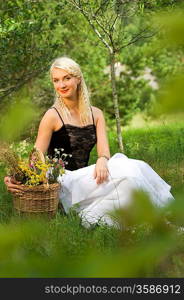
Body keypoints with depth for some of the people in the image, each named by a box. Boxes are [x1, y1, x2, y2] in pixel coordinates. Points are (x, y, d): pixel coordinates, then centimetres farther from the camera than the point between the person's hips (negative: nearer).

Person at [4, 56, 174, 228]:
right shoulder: (53, 116, -4)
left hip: (83, 178, 5)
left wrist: (102, 160, -25)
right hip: (63, 182, -5)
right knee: (128, 173, -26)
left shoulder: (95, 114, 10)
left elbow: (104, 150, -1)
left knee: (131, 166, -22)